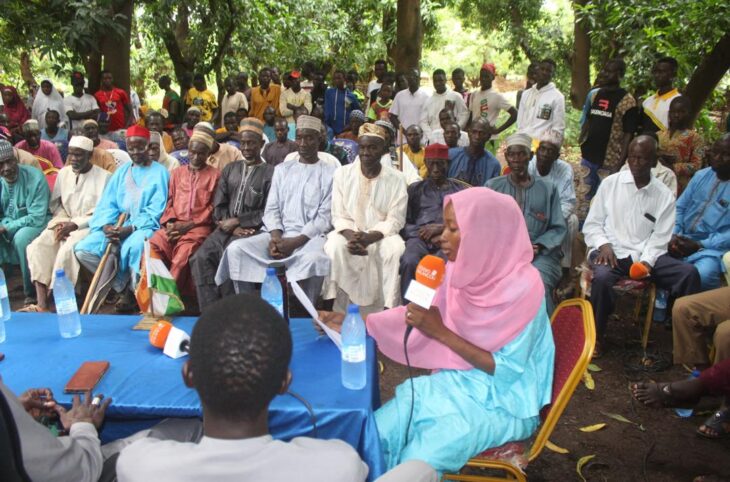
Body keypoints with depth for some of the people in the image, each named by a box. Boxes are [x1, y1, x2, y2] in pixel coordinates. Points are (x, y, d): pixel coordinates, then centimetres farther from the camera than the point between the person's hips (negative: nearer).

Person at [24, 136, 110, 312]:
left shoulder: (103, 177, -6)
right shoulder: (64, 173, 12)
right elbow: (55, 203, 17)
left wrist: (74, 224, -15)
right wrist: (60, 222, -3)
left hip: (89, 225, -5)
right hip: (65, 223, 6)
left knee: (67, 250, -33)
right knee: (36, 247, -20)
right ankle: (41, 305, -25)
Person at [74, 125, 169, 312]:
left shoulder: (159, 173, 1)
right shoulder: (121, 171, 17)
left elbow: (155, 212, -9)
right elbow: (107, 203, 9)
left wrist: (129, 229, -21)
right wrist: (106, 226, -12)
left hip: (144, 227, -6)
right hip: (115, 225, 6)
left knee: (135, 246, -39)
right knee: (83, 249, -14)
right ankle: (123, 286, -2)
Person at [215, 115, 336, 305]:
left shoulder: (330, 173, 5)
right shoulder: (282, 169, 18)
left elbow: (325, 218, -4)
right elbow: (271, 209, 11)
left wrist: (295, 242, -16)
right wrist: (276, 236, -10)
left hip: (310, 237, -4)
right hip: (279, 235, 4)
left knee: (313, 258, -38)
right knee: (236, 248, -18)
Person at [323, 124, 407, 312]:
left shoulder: (396, 179, -4)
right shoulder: (342, 174, 0)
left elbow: (394, 221, -7)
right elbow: (338, 216, -2)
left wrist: (369, 238, -25)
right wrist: (351, 237, -23)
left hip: (382, 235, 0)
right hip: (349, 232, 1)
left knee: (396, 249, -32)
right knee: (335, 247, -32)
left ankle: (388, 309, -20)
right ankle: (340, 309, -21)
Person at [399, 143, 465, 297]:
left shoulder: (460, 190, 22)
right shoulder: (415, 189, 22)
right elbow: (403, 223, 11)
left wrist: (441, 228, -8)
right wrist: (427, 235, -7)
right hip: (420, 237, 1)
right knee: (409, 262, -35)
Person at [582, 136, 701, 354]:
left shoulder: (664, 195, 8)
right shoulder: (610, 183, 6)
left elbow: (660, 237, 3)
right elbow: (592, 224, 6)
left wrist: (647, 261, -15)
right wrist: (603, 244, -13)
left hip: (646, 255, 2)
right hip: (611, 251, -2)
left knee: (689, 273, -21)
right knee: (601, 278, -34)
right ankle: (597, 336, -11)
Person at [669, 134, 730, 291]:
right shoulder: (701, 175, 14)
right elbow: (679, 207, 14)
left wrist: (700, 245, -18)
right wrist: (674, 235, -4)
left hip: (712, 248, -5)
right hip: (682, 240, 5)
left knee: (702, 275, -35)